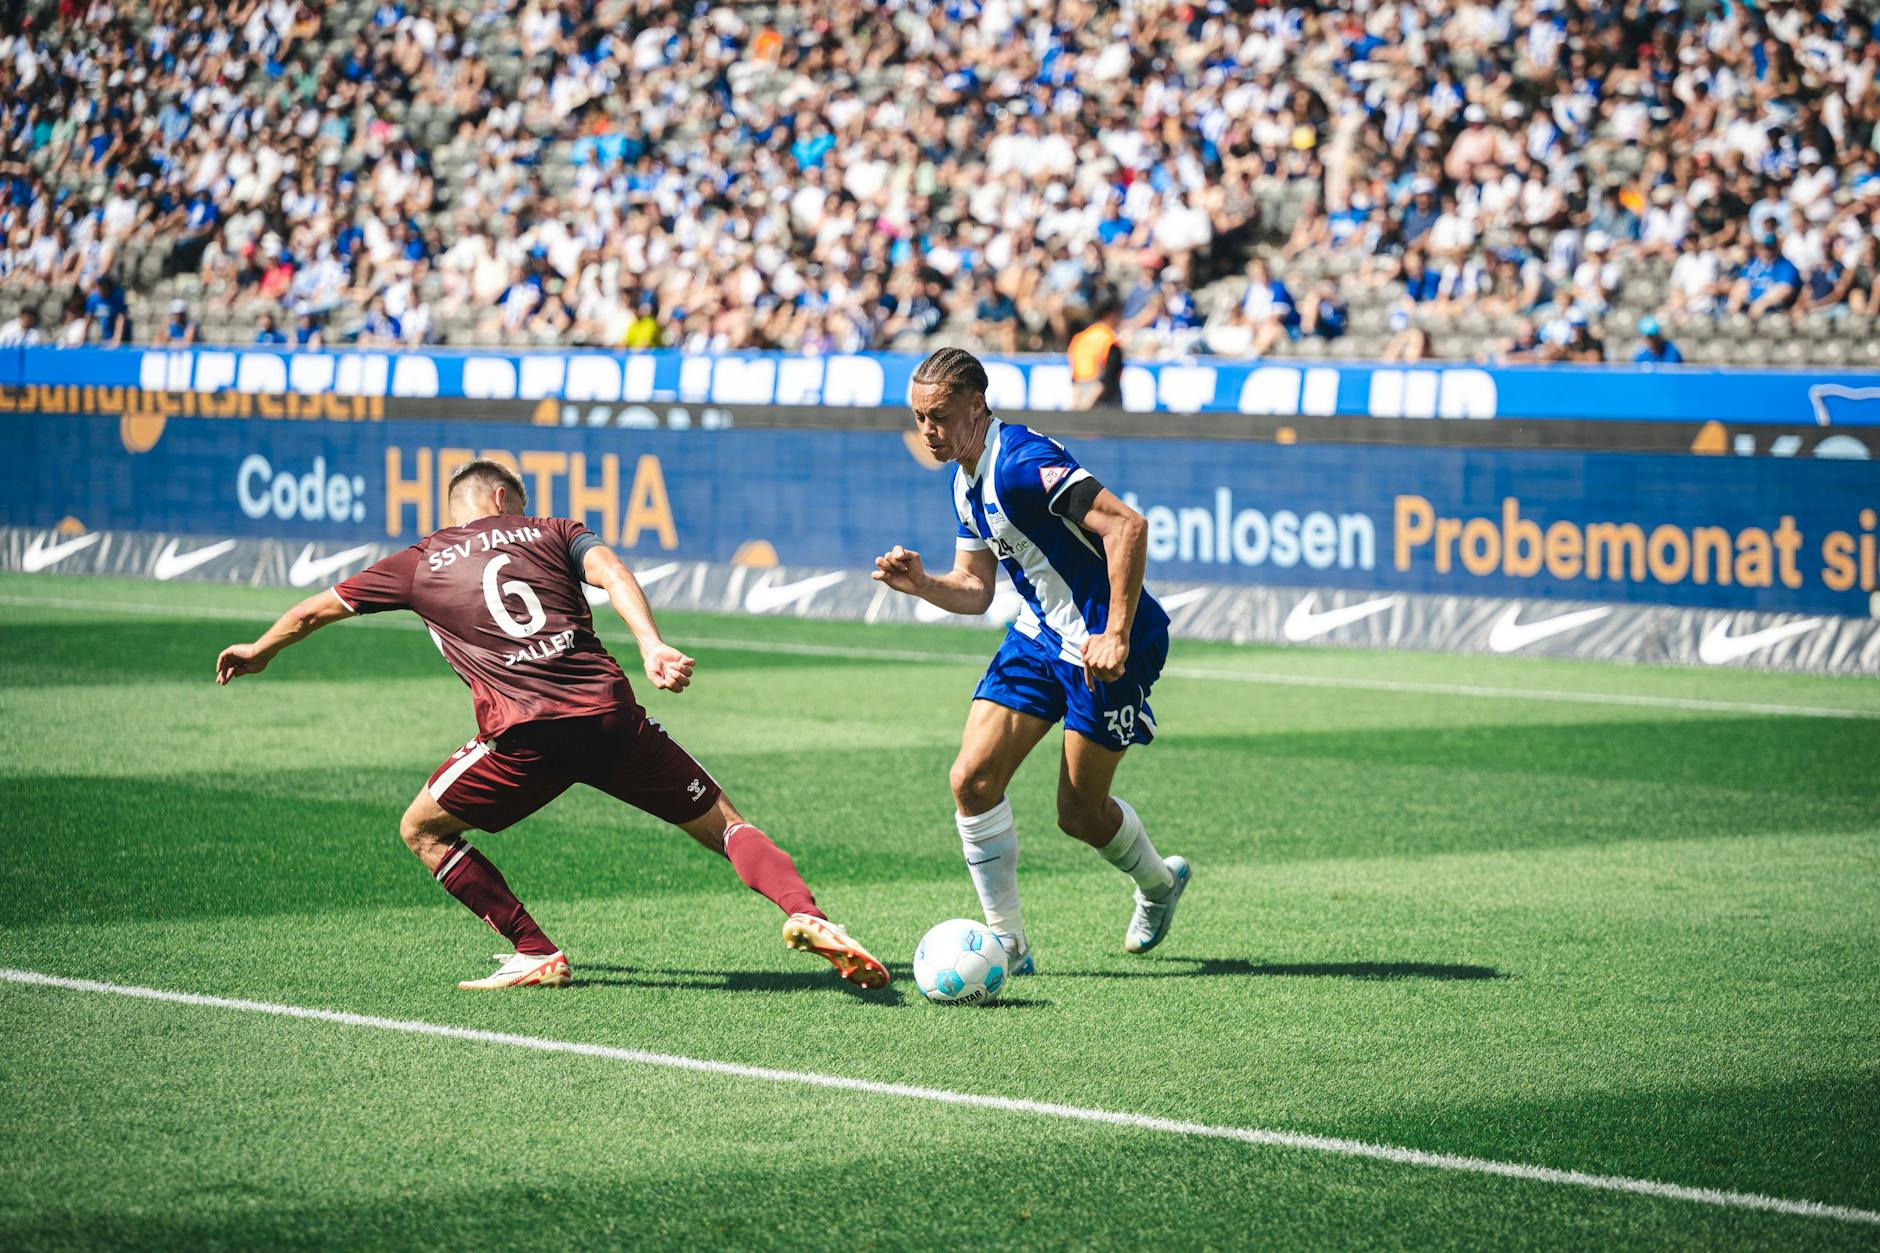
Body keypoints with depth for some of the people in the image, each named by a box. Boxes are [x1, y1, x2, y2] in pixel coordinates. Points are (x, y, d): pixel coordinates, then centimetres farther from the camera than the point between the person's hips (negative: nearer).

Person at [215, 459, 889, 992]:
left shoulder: (419, 563, 24)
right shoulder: (552, 532, 23)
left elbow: (317, 608, 36)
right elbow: (609, 571, 2)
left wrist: (258, 651, 53)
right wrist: (652, 647, -12)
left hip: (525, 731, -1)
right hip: (611, 710, 2)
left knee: (423, 830, 20)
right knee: (723, 822, 11)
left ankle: (536, 954, 11)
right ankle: (806, 916, -15)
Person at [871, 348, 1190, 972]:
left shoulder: (1021, 463, -24)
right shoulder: (965, 482, 7)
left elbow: (1127, 525, -31)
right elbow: (974, 589, 15)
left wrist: (1116, 637, -31)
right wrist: (920, 583, -7)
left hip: (1105, 645, -8)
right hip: (1039, 634, 8)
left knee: (1080, 815, 2)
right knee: (973, 778, -7)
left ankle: (1160, 882, 34)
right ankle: (1008, 944, 2)